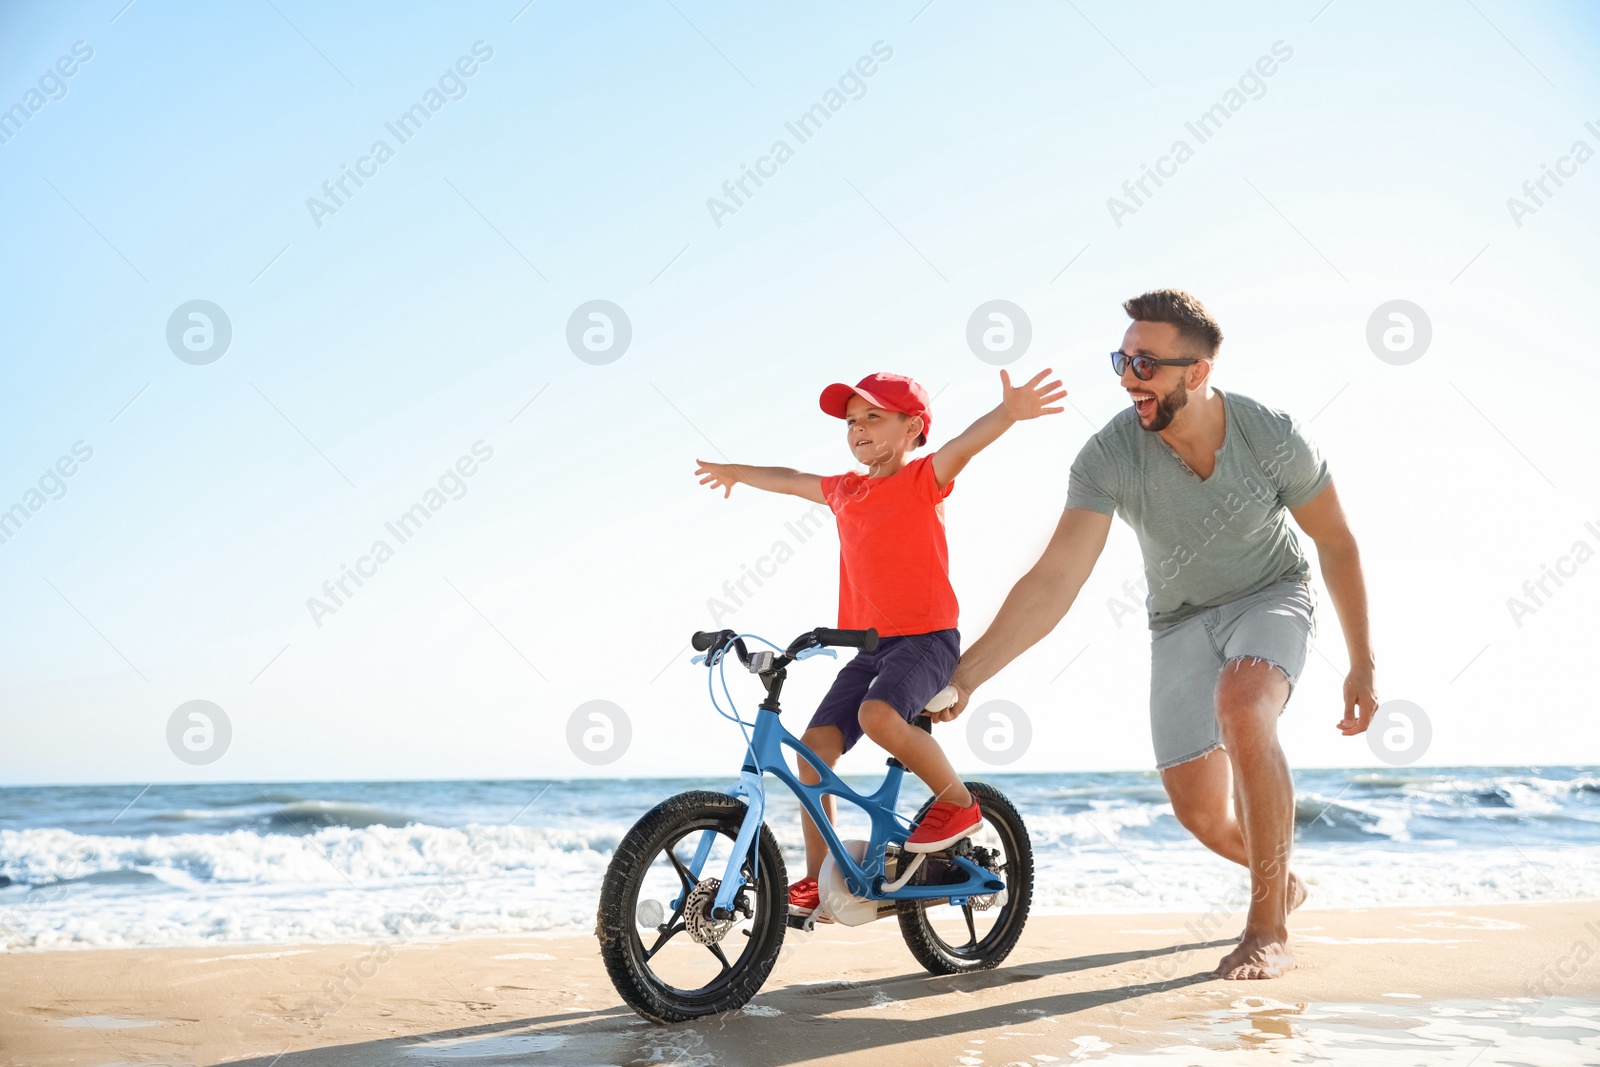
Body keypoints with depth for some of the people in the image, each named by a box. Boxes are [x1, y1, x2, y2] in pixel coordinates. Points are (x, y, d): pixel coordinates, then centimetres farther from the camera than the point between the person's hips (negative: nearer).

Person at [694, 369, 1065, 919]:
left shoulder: (922, 479, -5)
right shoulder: (844, 491, 14)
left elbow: (965, 443, -25)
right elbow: (789, 479, 32)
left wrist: (1007, 413, -45)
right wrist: (735, 472, 49)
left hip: (928, 636, -7)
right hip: (871, 645, 7)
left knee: (878, 714, -33)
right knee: (814, 744, -5)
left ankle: (958, 801, -9)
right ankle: (817, 878, 5)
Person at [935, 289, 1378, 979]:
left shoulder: (1274, 438, -25)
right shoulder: (1108, 457, -25)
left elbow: (1337, 546, -8)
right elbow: (1055, 581, -28)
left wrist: (1363, 665, -4)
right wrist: (964, 675, -38)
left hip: (1271, 595, -2)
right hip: (1181, 619, 2)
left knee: (1242, 709, -34)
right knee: (1200, 813, -1)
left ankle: (1268, 930, -21)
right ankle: (1282, 881, 36)